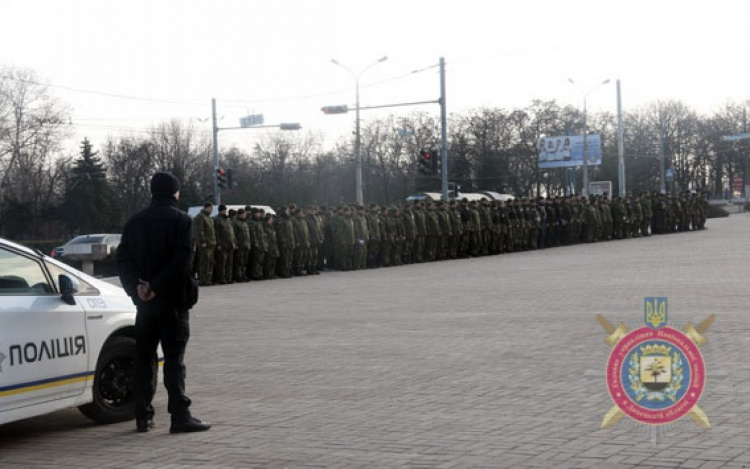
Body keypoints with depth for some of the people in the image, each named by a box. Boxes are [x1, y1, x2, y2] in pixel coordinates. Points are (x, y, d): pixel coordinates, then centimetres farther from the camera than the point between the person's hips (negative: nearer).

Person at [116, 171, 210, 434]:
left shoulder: (135, 222, 10)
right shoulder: (181, 220, -7)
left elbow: (123, 259, 2)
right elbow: (181, 261, -19)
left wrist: (137, 285, -9)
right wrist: (156, 287, -17)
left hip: (144, 301, 5)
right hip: (172, 301, -5)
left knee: (144, 357, 10)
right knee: (174, 358, -4)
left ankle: (143, 416, 12)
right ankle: (180, 416, -7)